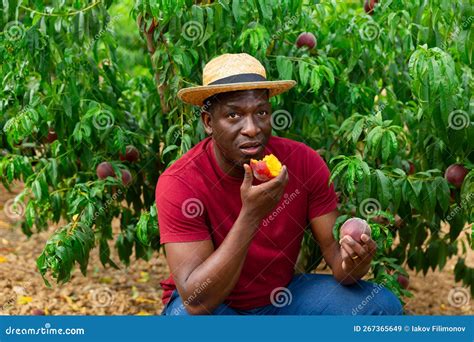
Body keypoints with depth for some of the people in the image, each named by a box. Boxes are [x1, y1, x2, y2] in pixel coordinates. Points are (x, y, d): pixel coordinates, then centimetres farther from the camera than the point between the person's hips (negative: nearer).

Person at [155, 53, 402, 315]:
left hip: (281, 294, 3)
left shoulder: (304, 163, -15)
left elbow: (336, 253, -11)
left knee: (383, 304, -13)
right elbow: (196, 301, -30)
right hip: (213, 305, -3)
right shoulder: (179, 183, -25)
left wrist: (351, 263, -36)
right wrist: (251, 215, -39)